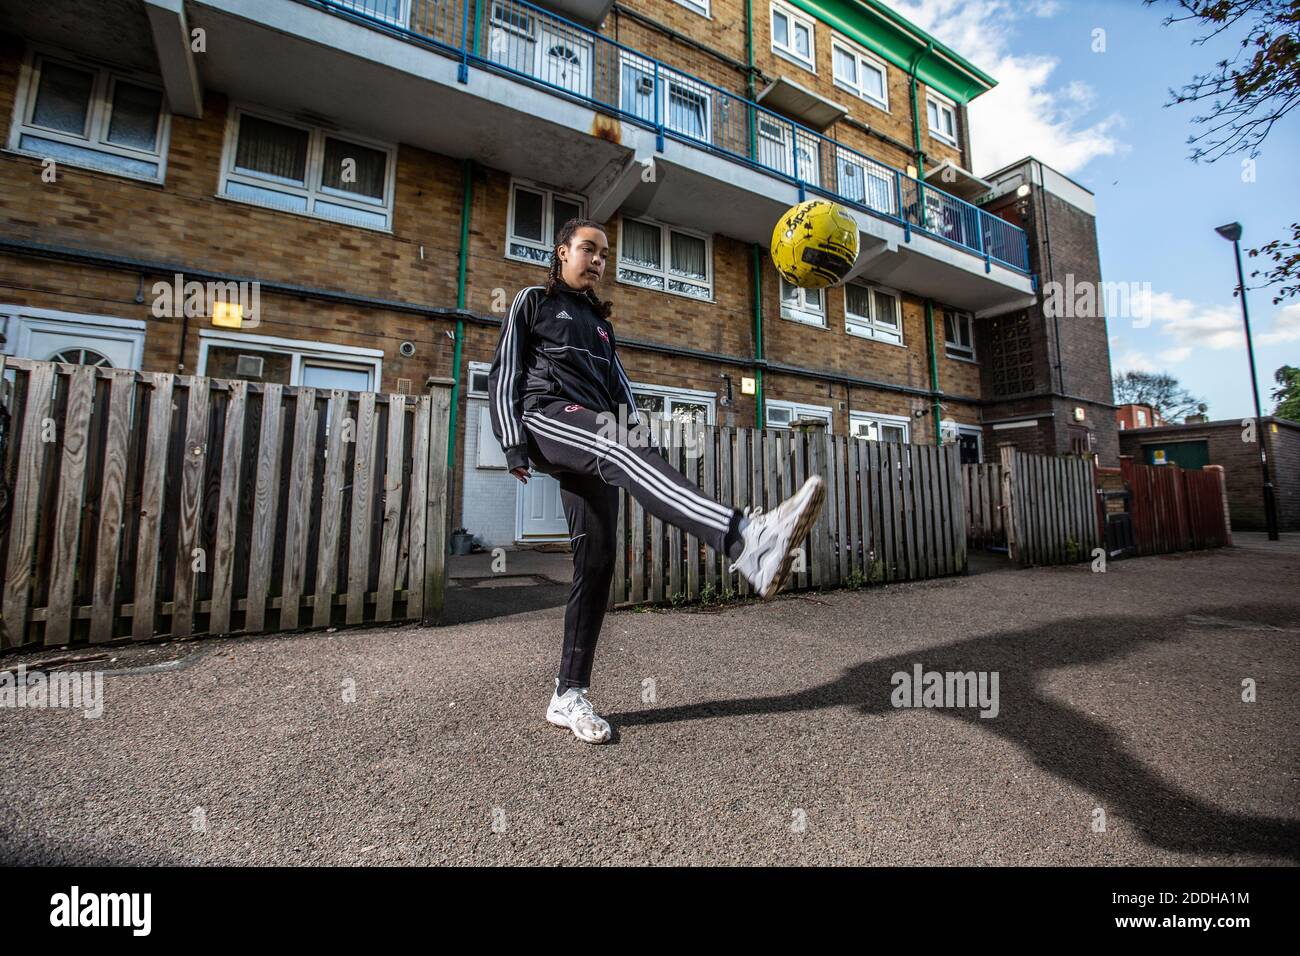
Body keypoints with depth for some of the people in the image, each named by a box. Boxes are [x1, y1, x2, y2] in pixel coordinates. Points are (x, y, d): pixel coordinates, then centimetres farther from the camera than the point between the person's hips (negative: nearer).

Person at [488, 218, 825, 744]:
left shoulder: (600, 321, 31)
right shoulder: (533, 301, 16)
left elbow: (618, 383, 23)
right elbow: (504, 374, 6)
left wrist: (639, 431, 4)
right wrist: (512, 443, -8)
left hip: (593, 438, 6)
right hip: (548, 416, -5)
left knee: (597, 560, -6)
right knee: (620, 447, -38)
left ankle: (568, 696, 4)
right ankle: (746, 541, -62)